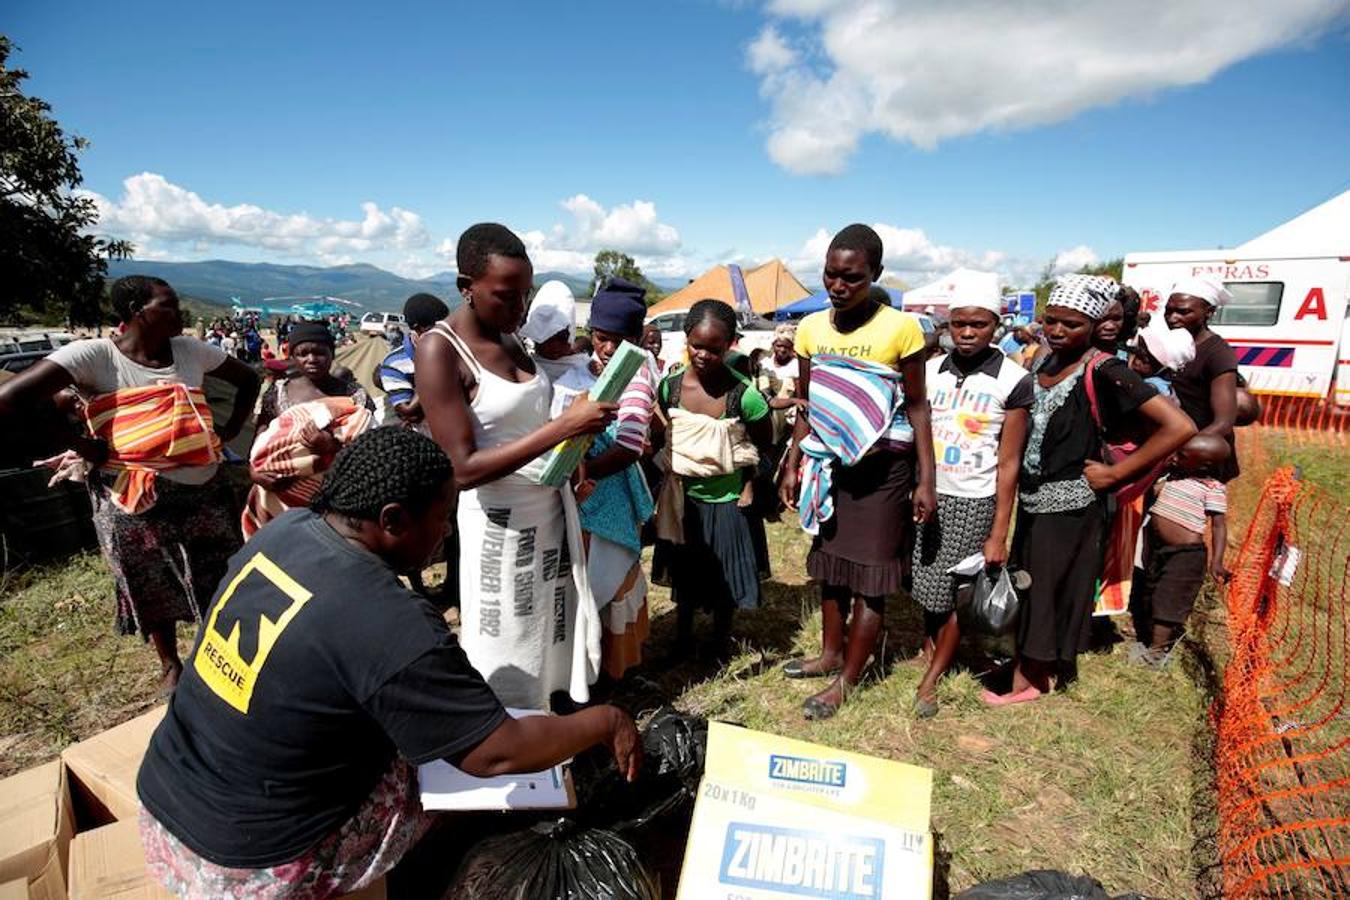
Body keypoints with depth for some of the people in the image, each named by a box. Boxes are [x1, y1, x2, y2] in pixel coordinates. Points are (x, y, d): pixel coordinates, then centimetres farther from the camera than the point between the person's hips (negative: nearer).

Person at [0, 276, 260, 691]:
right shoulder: (94, 355, -11)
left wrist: (230, 430, 6)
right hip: (134, 500, -3)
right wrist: (78, 446, -16)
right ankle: (170, 664, 37)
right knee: (153, 590, 14)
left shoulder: (190, 350, 1)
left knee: (218, 582, 14)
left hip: (204, 492, 3)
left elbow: (248, 378, 15)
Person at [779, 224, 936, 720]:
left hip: (882, 466, -5)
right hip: (829, 463, 5)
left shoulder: (901, 328, -12)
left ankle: (846, 681, 16)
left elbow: (917, 407, -7)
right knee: (831, 565, 16)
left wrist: (926, 480, -9)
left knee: (870, 576, 3)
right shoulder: (812, 328, 1)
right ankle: (830, 655, 34)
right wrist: (792, 465, 8)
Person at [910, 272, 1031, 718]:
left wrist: (999, 535, -8)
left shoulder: (1012, 380, -7)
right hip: (927, 495, 3)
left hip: (974, 502, -3)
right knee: (926, 585, 10)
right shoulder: (931, 371, 2)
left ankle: (930, 680, 19)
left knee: (954, 595, 2)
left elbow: (1009, 463, -7)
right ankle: (930, 644, 37)